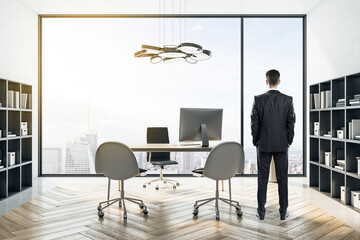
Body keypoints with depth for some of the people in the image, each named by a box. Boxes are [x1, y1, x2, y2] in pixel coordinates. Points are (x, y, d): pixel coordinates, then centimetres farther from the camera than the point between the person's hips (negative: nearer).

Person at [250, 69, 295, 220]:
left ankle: (261, 211, 13)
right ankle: (283, 211, 16)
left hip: (263, 145, -1)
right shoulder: (288, 100, -4)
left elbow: (254, 123, -6)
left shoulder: (258, 100, -8)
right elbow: (291, 123, -2)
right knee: (282, 178, 9)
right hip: (282, 145, 1)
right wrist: (288, 142, 9)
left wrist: (256, 142, 6)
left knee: (262, 178, 6)